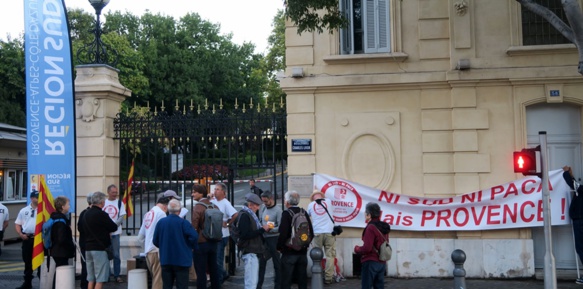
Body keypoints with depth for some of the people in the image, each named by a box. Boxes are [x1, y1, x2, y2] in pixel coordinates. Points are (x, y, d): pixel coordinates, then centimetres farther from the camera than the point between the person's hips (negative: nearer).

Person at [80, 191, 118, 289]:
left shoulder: (86, 214, 11)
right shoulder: (101, 214, -14)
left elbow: (80, 229, 23)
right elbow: (114, 228, -7)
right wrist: (106, 230, 12)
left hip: (88, 248, 8)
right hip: (100, 249, -8)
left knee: (90, 279, 12)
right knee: (100, 279, -6)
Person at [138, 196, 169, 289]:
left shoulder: (147, 214, 13)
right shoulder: (161, 213, -9)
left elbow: (140, 236, 17)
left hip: (147, 251, 8)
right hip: (157, 250, -8)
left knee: (155, 277, 14)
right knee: (158, 279, -5)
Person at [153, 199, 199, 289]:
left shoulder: (160, 222, -1)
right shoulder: (183, 222, -13)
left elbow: (155, 241, 3)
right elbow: (194, 236, -23)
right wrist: (194, 248, -4)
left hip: (165, 260, 4)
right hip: (181, 260, -4)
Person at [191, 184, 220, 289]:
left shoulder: (197, 208, -15)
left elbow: (193, 227, -16)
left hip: (201, 243, -7)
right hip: (214, 242, 7)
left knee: (201, 272, 0)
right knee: (213, 269, 15)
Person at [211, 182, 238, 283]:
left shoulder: (225, 203, -14)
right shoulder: (213, 201, 6)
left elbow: (235, 215, -24)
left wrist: (227, 224, -15)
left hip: (222, 236, -7)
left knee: (218, 259, 1)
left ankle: (219, 280, 14)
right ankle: (223, 275, 33)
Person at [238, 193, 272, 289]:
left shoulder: (250, 215, 18)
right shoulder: (244, 216, -13)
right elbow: (246, 234, -23)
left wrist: (264, 228, 7)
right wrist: (262, 229, -18)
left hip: (253, 252, 10)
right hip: (250, 252, -10)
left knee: (253, 281, 13)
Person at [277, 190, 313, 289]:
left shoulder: (286, 214, -13)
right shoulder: (304, 213, 3)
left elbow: (283, 234, -19)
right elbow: (311, 233, 6)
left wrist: (278, 247, -5)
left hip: (289, 252, -5)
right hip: (302, 251, 5)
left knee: (286, 281, 0)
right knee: (302, 279, 12)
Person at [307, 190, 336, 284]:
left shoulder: (311, 205, 8)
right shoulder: (328, 201, 8)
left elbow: (308, 215, 26)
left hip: (317, 233, 0)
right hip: (329, 232, 0)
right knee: (330, 255, 2)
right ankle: (328, 278, -1)